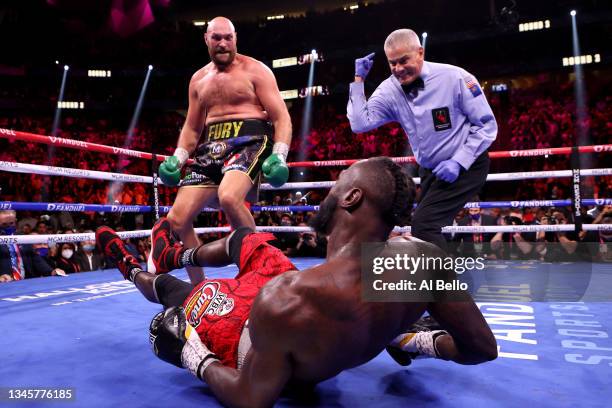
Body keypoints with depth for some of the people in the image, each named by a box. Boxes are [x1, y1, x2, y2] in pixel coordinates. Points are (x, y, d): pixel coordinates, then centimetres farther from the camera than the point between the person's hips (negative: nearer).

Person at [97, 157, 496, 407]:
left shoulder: (282, 301, -45)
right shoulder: (424, 259, -30)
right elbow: (483, 348, -17)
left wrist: (193, 356, -13)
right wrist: (412, 339, 0)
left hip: (261, 354, -5)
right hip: (324, 355, 5)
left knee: (167, 285, 20)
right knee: (245, 237, 21)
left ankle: (131, 270, 59)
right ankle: (174, 256, 52)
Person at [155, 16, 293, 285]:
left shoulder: (255, 70, 4)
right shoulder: (198, 79, 20)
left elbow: (281, 117, -3)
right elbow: (191, 127, 25)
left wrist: (279, 156, -19)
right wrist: (177, 158, 8)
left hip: (249, 142, -6)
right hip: (211, 148, 6)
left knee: (228, 197, -37)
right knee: (177, 219, -3)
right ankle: (199, 286, 13)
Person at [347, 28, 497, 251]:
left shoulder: (455, 78, -18)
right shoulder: (390, 90, -7)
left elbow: (487, 125, -12)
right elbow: (360, 124, -16)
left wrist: (459, 162, -21)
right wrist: (359, 80, -17)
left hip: (466, 166, -6)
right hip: (429, 170, 6)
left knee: (423, 223, -20)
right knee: (426, 225, 15)